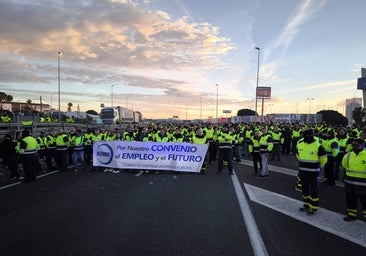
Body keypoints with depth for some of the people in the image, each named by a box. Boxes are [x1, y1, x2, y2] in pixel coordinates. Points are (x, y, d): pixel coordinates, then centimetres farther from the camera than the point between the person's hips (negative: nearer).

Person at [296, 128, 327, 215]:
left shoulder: (318, 146, -15)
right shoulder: (300, 143, 1)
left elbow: (323, 160, -4)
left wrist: (318, 168, 5)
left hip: (313, 172, -6)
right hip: (302, 171, 6)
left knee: (313, 190, 2)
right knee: (304, 189, 16)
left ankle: (313, 208, 14)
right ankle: (306, 205, 31)